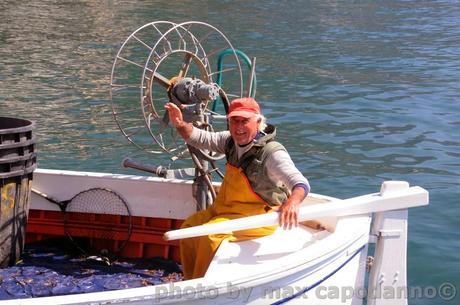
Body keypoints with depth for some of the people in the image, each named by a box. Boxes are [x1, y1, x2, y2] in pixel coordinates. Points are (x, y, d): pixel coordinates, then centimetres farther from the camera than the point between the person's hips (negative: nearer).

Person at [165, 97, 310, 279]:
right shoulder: (232, 141, 2)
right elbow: (201, 139, 12)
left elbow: (300, 183, -32)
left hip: (258, 216, -8)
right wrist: (180, 125, -9)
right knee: (189, 226, 1)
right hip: (226, 209, 8)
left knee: (211, 233, -26)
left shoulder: (272, 153, -22)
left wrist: (293, 202, -56)